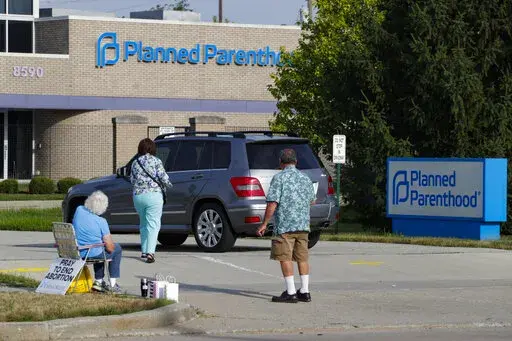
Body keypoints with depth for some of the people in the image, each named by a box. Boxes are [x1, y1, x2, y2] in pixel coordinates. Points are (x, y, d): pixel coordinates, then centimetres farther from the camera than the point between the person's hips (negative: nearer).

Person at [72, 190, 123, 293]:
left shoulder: (79, 210, -6)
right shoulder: (101, 222, -19)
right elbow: (110, 248, -12)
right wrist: (112, 244, 8)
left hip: (76, 253, 6)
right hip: (93, 255, -6)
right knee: (117, 248, 21)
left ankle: (98, 281, 36)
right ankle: (112, 284, 19)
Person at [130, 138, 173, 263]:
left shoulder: (135, 163, 8)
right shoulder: (156, 161, -3)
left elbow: (132, 180, 12)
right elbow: (163, 177, -7)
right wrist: (169, 185, 13)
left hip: (138, 195, 4)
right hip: (153, 194, -4)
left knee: (144, 224, 19)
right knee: (153, 225, -7)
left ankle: (144, 251, 21)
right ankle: (150, 252, -21)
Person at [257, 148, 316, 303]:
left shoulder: (279, 177, -8)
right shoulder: (305, 178, 11)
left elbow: (272, 203, -15)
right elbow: (312, 200, 24)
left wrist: (264, 224, -10)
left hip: (285, 225, -6)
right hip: (303, 225, 6)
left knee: (285, 258, -4)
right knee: (302, 257, 11)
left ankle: (291, 293, -7)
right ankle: (304, 292, 12)